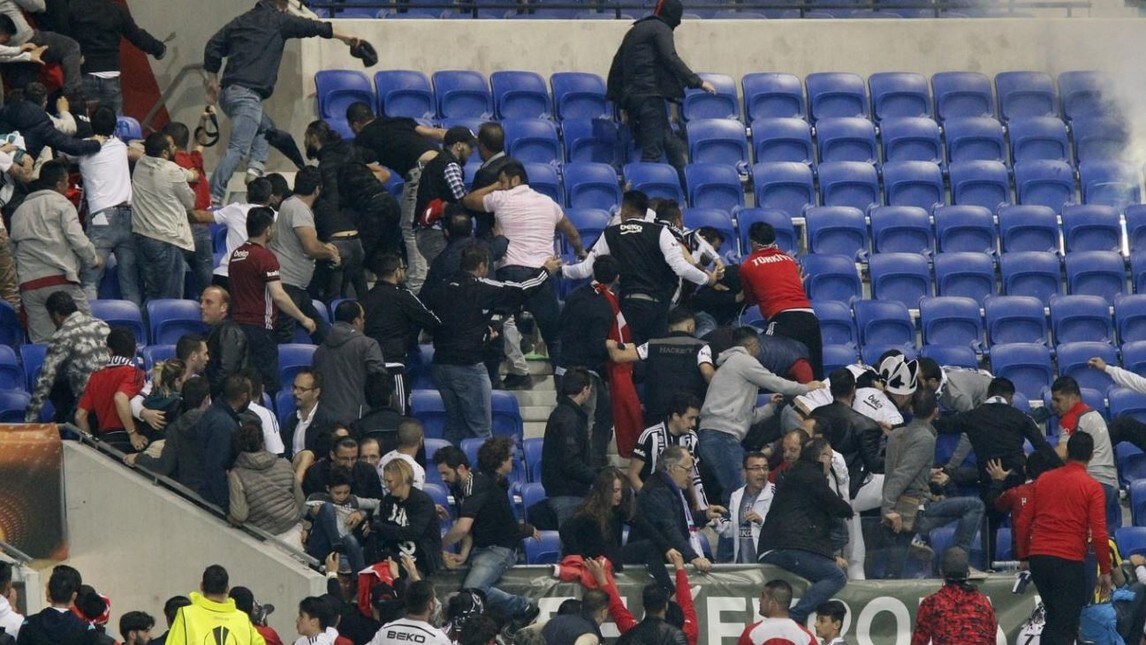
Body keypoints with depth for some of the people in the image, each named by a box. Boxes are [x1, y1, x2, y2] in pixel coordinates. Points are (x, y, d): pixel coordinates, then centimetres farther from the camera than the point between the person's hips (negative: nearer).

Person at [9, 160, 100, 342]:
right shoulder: (61, 204, 4)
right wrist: (94, 259, 9)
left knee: (41, 342, 1)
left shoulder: (19, 212, 21)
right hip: (59, 279, -5)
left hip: (28, 284, 5)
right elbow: (77, 238, -5)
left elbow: (13, 249, 17)